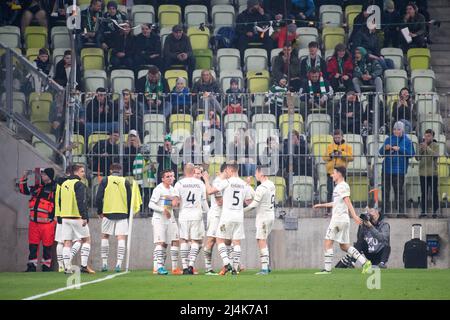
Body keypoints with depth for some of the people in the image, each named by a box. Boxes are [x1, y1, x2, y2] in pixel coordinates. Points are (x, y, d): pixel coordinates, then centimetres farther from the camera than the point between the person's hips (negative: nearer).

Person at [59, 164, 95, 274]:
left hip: (65, 216, 7)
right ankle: (84, 265, -2)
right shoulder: (79, 184, -10)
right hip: (77, 217, -7)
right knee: (86, 240, 5)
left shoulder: (64, 184, 14)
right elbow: (81, 202, -19)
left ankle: (67, 267, 0)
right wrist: (84, 217, -20)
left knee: (67, 243, 6)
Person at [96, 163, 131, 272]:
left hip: (108, 213, 0)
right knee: (121, 238, -1)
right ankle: (119, 264, -11)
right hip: (122, 214, 0)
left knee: (105, 237, 13)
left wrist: (100, 212, 11)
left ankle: (104, 263, 10)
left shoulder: (105, 181, 3)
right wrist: (129, 215, 14)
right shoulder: (125, 182, 5)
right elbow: (130, 200, 5)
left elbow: (98, 198, -1)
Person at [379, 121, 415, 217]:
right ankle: (385, 210, 11)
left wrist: (400, 149, -16)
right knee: (385, 190, 4)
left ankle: (400, 211, -1)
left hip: (399, 170, -4)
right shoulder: (389, 139, 14)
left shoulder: (406, 141, 2)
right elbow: (381, 152, 15)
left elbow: (411, 153, -9)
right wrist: (385, 148, -7)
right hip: (387, 169, 4)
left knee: (399, 191, -5)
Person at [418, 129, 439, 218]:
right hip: (423, 173, 3)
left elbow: (436, 155, -16)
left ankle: (435, 211, 8)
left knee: (434, 192, 1)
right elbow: (418, 157, 3)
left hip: (433, 173, -3)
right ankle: (424, 211, 11)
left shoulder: (435, 145, 0)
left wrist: (427, 148, -19)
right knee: (424, 193, 6)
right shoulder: (421, 145, 9)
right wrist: (421, 149, -13)